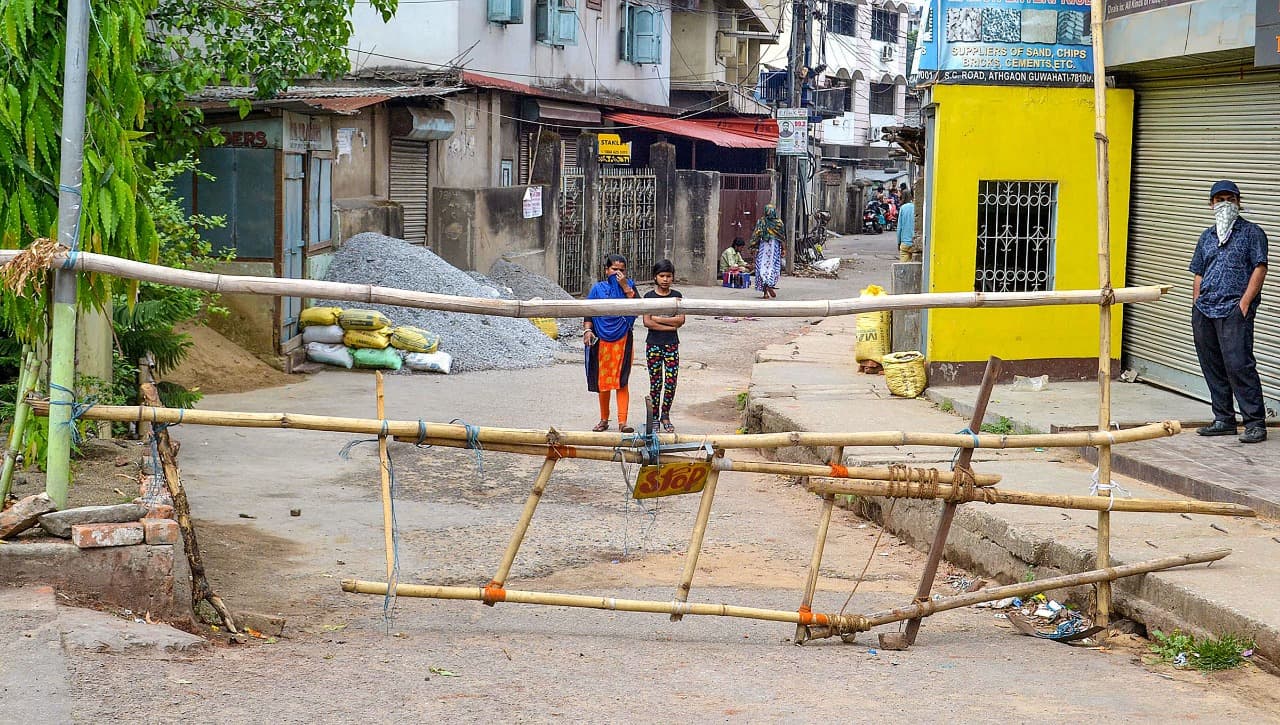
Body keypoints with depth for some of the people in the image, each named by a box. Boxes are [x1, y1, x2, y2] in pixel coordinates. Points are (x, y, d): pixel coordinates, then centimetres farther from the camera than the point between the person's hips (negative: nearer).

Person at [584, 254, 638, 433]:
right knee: (602, 380, 8)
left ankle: (622, 421, -9)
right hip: (602, 340, 1)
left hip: (622, 339, -1)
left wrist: (625, 287, -13)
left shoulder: (629, 286, 6)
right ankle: (604, 420, 20)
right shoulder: (598, 288, 8)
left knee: (621, 381, -6)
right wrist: (587, 330, -10)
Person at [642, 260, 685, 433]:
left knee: (671, 381, -3)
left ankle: (665, 415, 13)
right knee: (655, 382, 2)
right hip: (653, 344, -1)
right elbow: (647, 322, -10)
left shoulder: (676, 296, 4)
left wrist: (658, 318, -12)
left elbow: (681, 320, -6)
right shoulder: (649, 296, 0)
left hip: (671, 344, 1)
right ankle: (654, 417, 11)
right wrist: (670, 326, -12)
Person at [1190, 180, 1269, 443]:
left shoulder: (1251, 232, 3)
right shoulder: (1207, 237, 21)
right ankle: (1224, 420, 17)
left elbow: (1260, 268, -5)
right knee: (1212, 367, 8)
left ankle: (1255, 423, -11)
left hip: (1234, 311, -6)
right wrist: (1196, 307, 12)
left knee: (1238, 365, -14)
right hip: (1204, 311, 7)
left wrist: (1245, 302, -13)